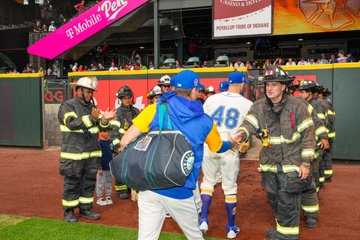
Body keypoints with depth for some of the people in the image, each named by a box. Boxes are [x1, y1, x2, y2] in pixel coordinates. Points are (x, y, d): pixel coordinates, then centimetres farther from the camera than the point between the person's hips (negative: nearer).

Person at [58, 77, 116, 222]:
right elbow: (72, 123, -22)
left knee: (89, 181, 12)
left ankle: (85, 208, 24)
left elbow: (99, 126, 9)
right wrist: (92, 118, -31)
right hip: (74, 153, -7)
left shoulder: (92, 106, 16)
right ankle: (68, 211, 14)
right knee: (72, 183, 1)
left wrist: (104, 119, -13)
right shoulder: (67, 106, -6)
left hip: (92, 153, 7)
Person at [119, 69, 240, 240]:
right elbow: (219, 148, 21)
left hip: (149, 187, 0)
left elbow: (125, 142, -7)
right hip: (180, 193, 0)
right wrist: (232, 143, 43)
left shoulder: (155, 109, -3)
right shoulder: (205, 122, 1)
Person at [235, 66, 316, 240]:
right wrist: (241, 133, -38)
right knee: (274, 199, 20)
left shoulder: (297, 106, -11)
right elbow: (249, 122, -14)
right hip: (269, 164, 5)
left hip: (291, 164, -5)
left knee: (288, 203, 0)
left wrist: (305, 162, -11)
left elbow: (308, 134, -9)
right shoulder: (259, 106, 0)